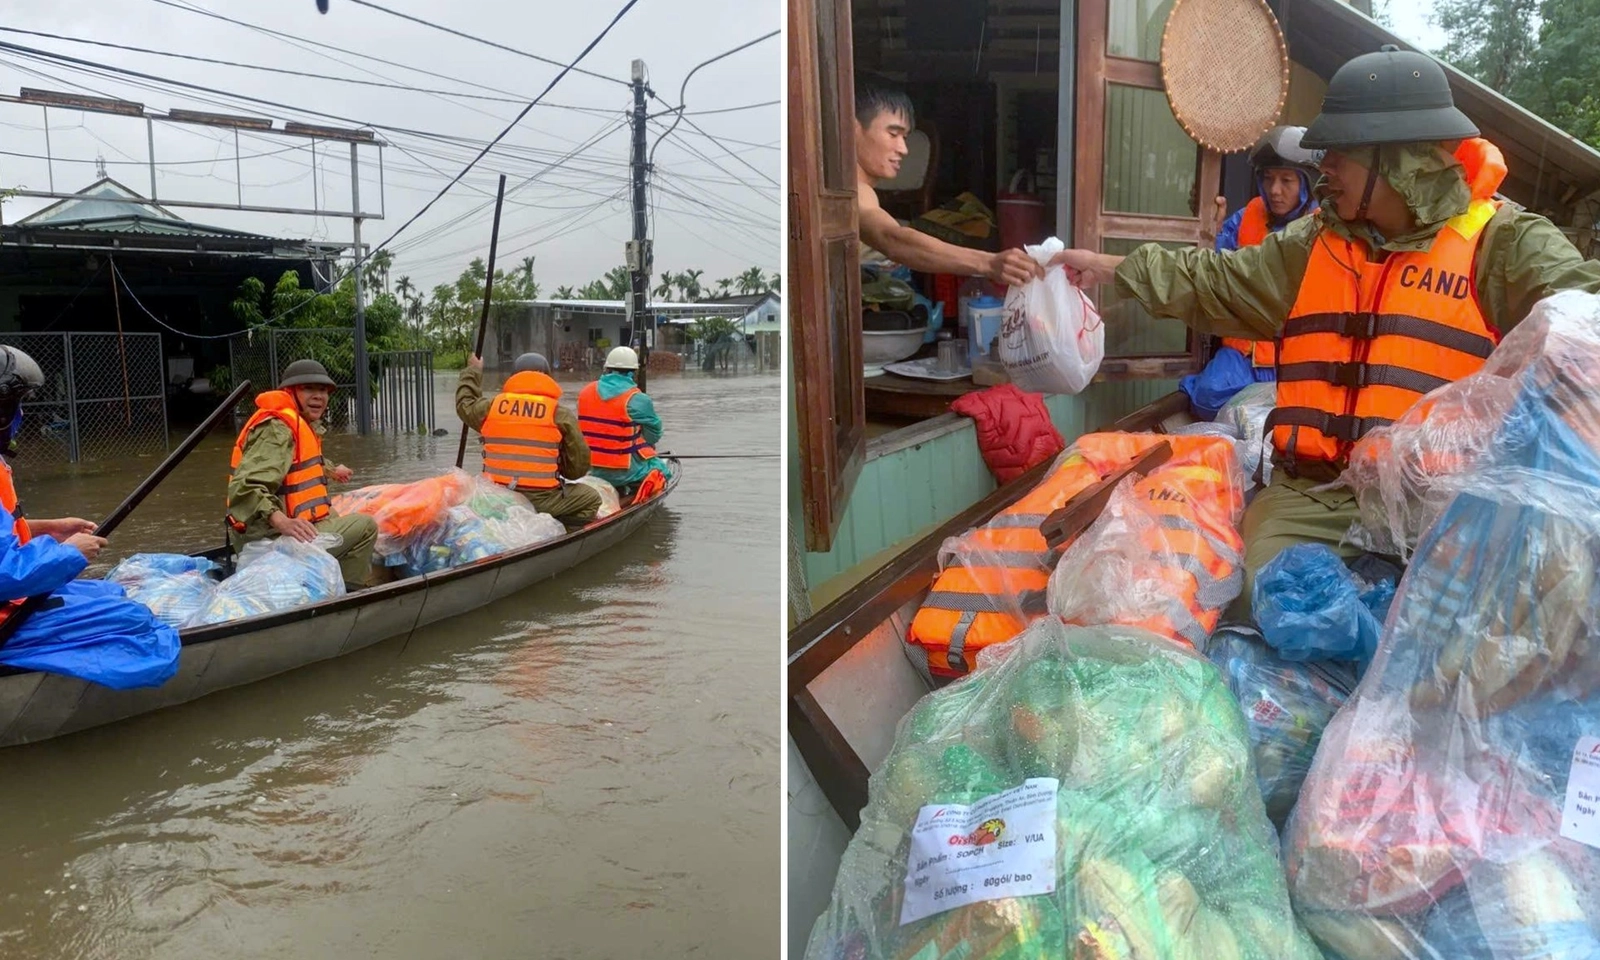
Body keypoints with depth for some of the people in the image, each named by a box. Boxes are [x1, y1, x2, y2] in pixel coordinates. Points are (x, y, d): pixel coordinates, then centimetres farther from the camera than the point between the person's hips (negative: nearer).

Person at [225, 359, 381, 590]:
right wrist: (280, 521, -46)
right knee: (365, 527, -14)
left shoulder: (304, 426, 17)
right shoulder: (277, 428, -18)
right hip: (269, 541, -12)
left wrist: (331, 471, 61)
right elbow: (245, 487, -31)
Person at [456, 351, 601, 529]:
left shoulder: (492, 406, 7)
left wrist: (473, 372, 46)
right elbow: (579, 467, 1)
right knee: (592, 499, 13)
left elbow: (464, 404, 32)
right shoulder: (560, 414, -2)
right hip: (540, 500, -3)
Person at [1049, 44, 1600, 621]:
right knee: (1262, 596, -16)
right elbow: (1214, 281, 21)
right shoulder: (1316, 244, 15)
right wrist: (1111, 268, 20)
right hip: (1313, 493, 4)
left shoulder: (1502, 241, -1)